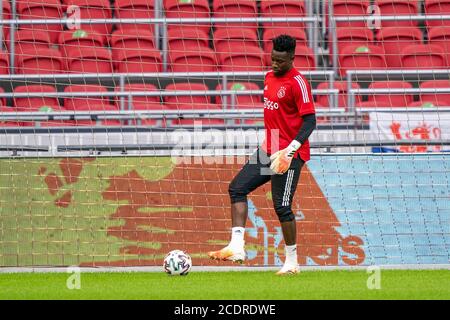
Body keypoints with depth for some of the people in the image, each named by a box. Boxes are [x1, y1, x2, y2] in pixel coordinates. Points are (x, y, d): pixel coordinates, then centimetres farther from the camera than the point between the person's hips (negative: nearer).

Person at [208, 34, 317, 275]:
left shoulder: (297, 83, -14)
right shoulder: (269, 78, 12)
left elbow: (310, 120, -18)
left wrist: (290, 149, -27)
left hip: (290, 154, -9)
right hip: (269, 151, 9)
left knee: (282, 206, -7)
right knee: (237, 188, 0)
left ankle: (292, 262, 6)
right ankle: (237, 247, -6)